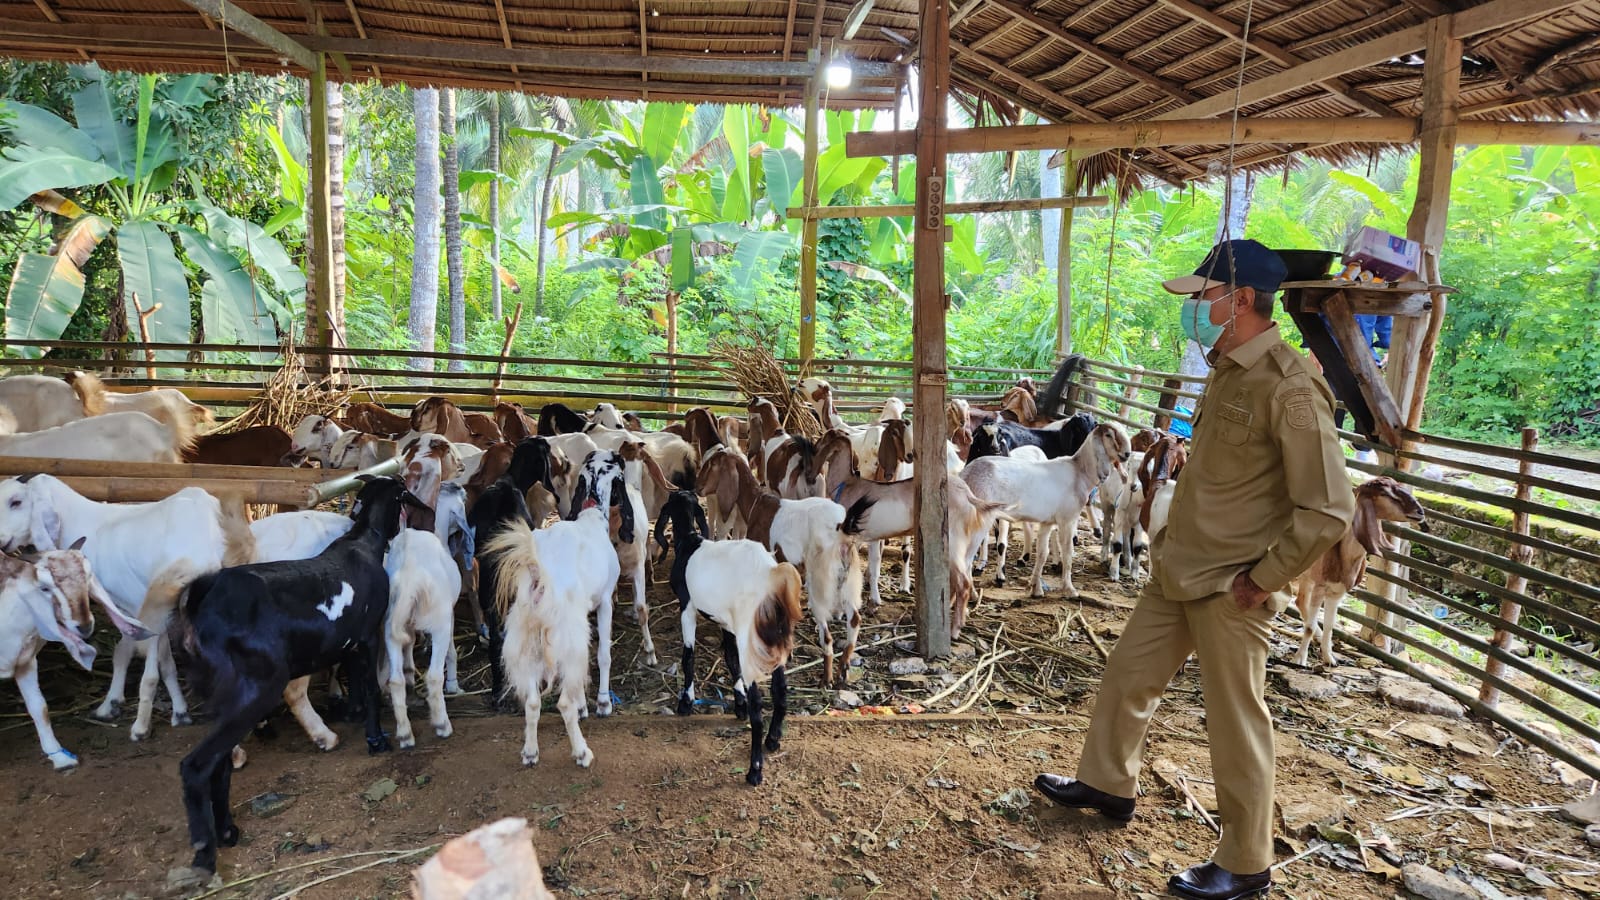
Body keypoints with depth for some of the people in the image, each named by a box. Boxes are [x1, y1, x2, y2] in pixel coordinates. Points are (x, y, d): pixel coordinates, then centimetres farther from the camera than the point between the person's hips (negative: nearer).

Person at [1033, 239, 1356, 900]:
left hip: (1230, 589, -9)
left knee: (1236, 723, 6)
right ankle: (1106, 784, 40)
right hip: (1178, 570, 9)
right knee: (1127, 676, 18)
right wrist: (1176, 541, 15)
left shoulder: (1290, 388, -20)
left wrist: (1261, 579, -17)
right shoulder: (1227, 371, 9)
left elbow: (1328, 510, -22)